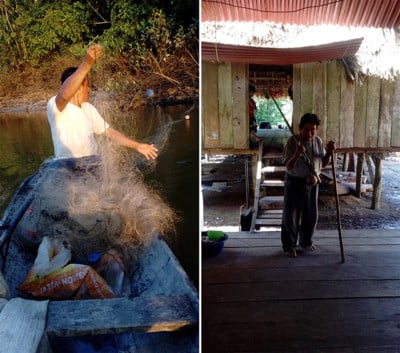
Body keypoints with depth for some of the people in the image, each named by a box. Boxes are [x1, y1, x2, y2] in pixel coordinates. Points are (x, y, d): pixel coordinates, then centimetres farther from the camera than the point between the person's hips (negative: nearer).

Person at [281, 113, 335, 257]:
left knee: (311, 214, 14)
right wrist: (297, 155, -35)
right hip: (295, 182, -5)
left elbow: (323, 164, 8)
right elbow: (288, 166, -18)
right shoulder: (293, 141, -15)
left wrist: (329, 152, -9)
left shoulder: (318, 141, 1)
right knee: (291, 215, 2)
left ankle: (306, 241, 34)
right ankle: (288, 245, 16)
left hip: (312, 183, 5)